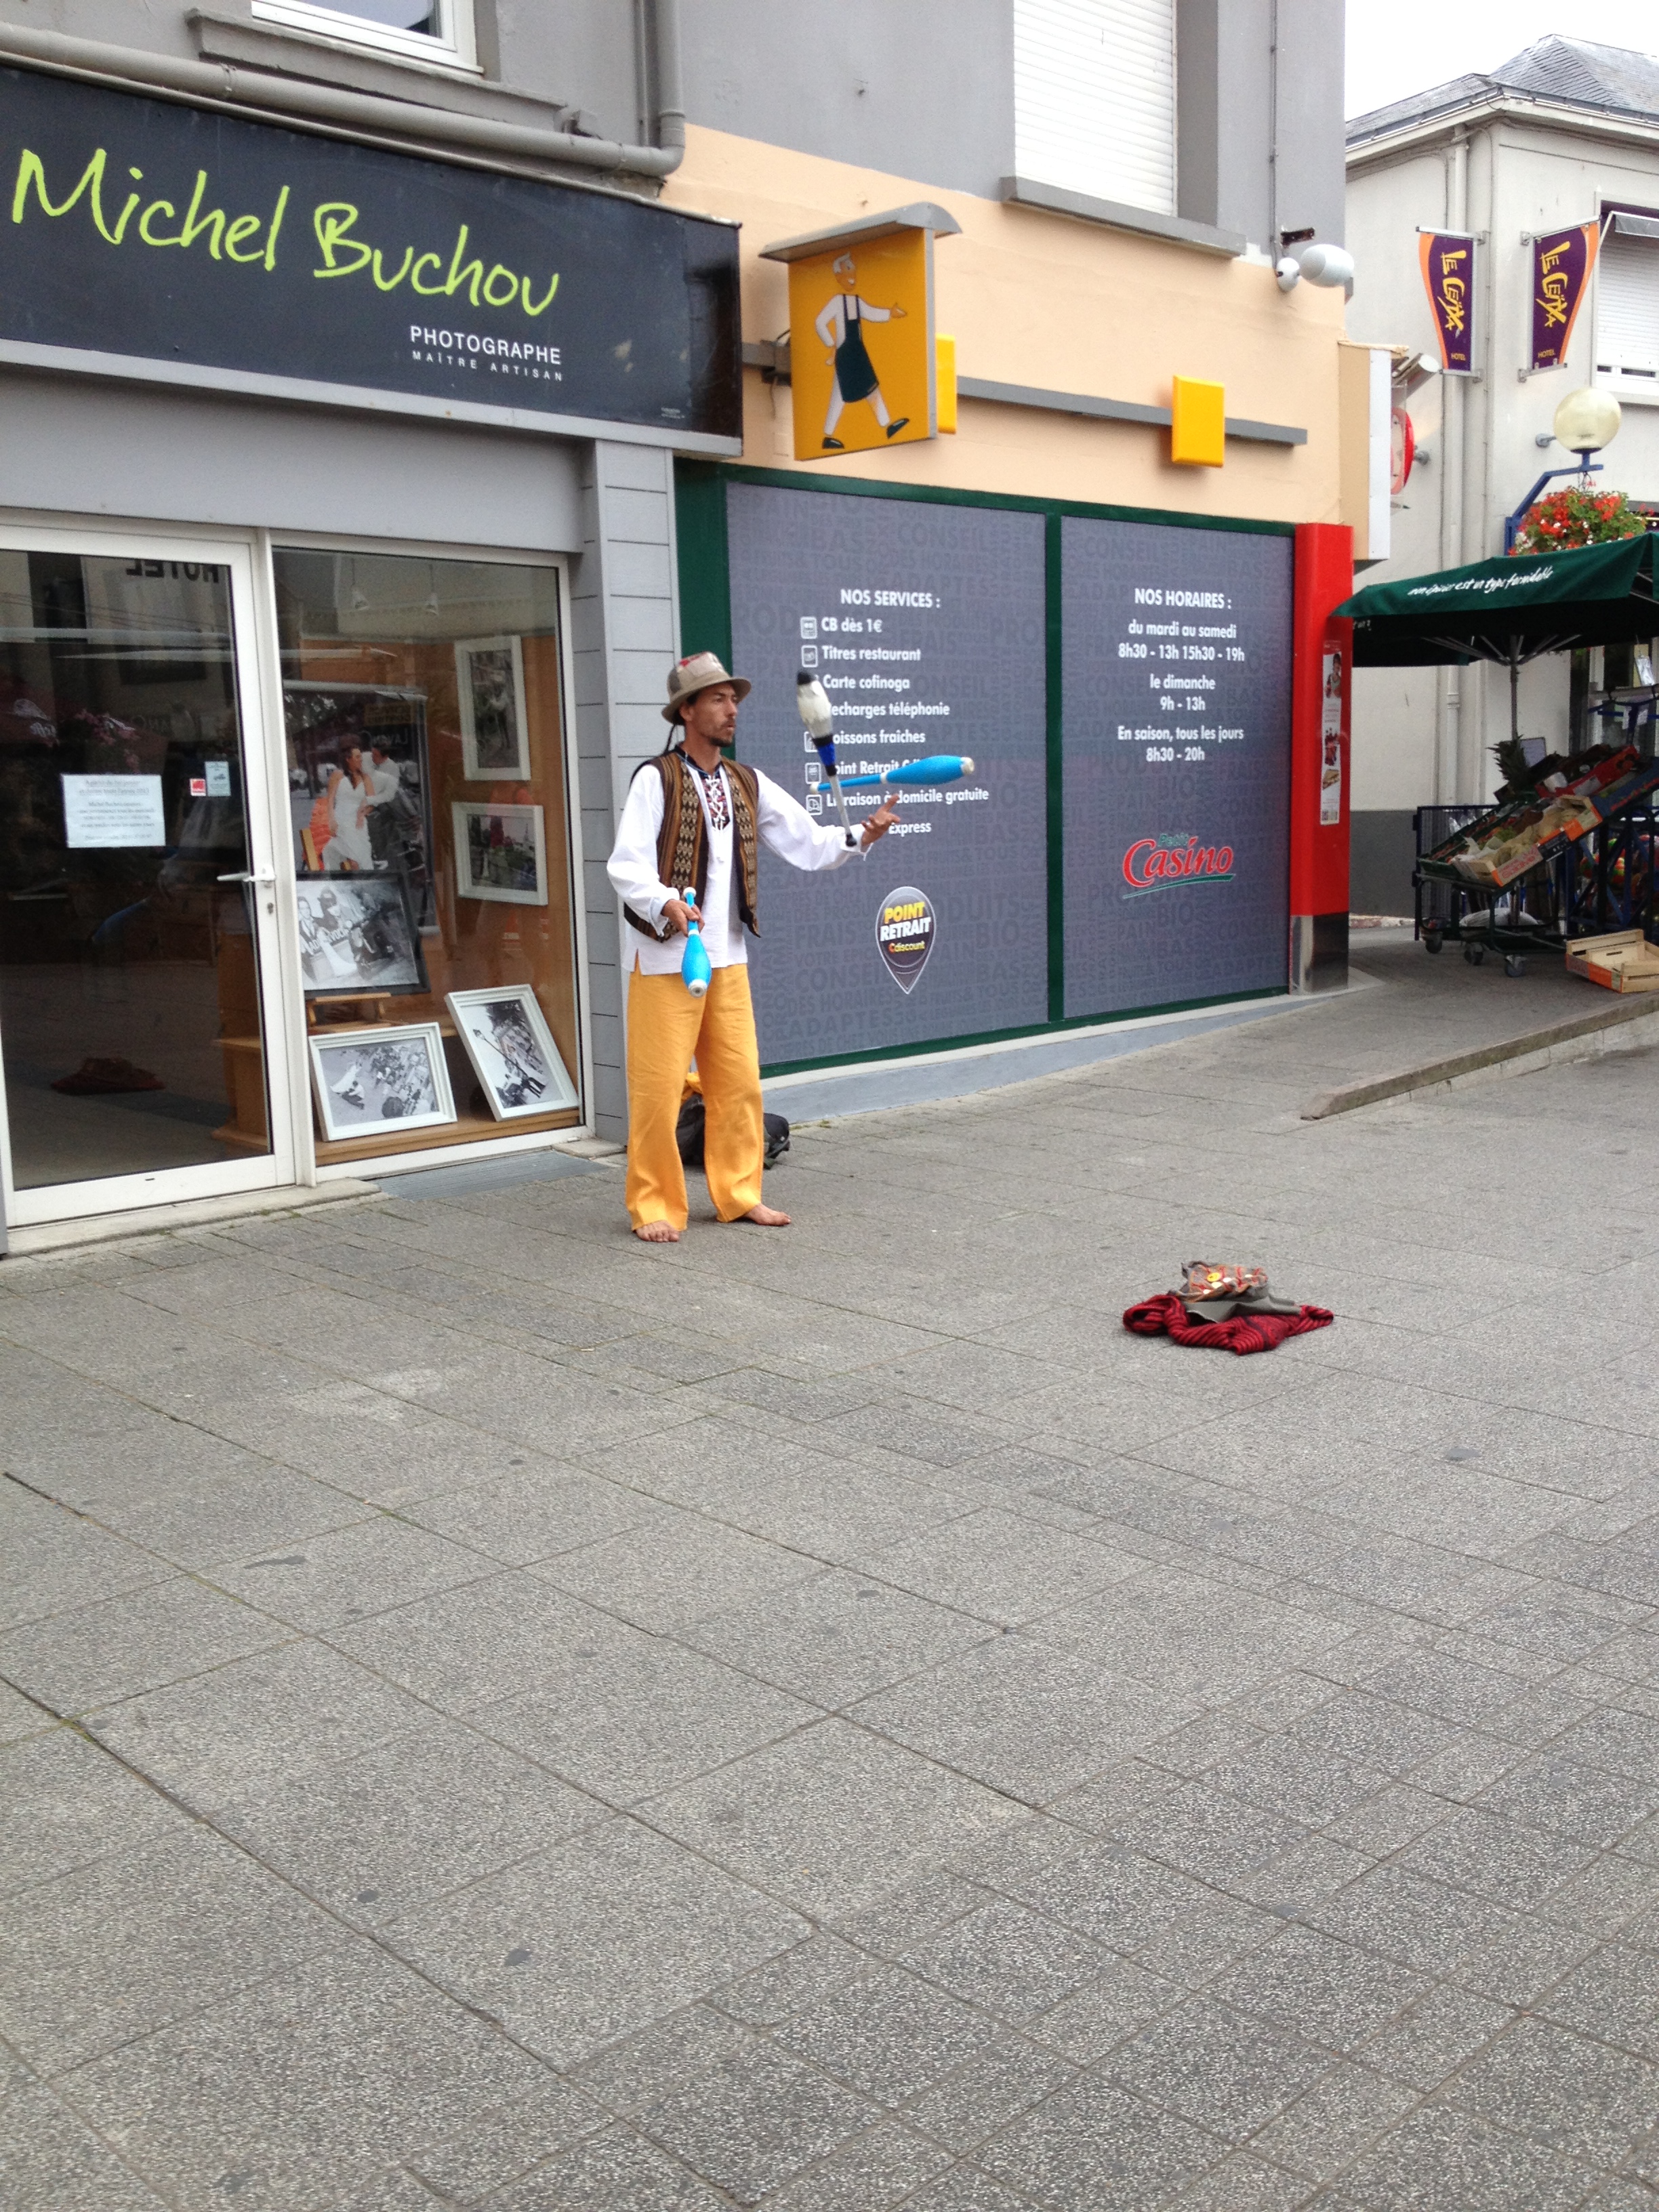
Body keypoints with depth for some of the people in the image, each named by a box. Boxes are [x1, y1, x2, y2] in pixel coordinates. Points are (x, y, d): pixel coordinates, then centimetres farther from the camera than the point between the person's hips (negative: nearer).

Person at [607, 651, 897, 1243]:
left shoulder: (747, 784, 13)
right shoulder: (656, 779, -7)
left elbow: (805, 842, 10)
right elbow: (626, 866, -15)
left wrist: (858, 839, -8)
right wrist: (665, 903, -32)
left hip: (728, 957, 6)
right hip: (664, 956, -6)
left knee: (739, 1082, 9)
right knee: (658, 1088, -3)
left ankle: (738, 1194, 22)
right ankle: (654, 1205, 8)